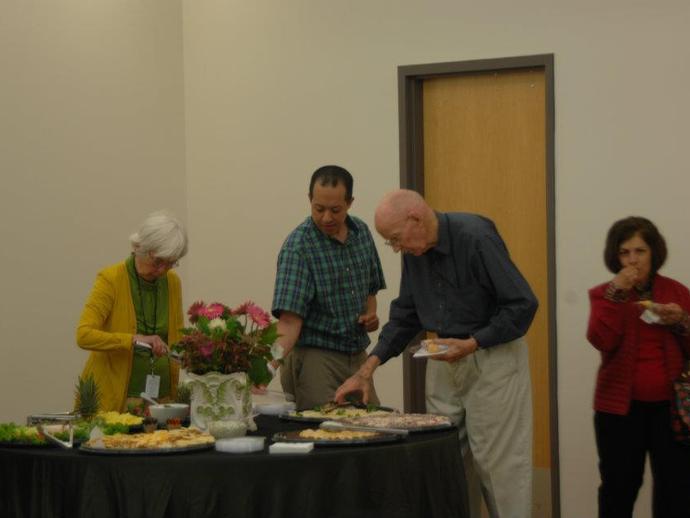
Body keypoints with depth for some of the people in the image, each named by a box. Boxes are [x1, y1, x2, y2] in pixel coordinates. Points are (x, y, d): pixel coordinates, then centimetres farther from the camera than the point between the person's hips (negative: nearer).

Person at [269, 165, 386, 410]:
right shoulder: (299, 245, -15)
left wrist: (370, 314, 0)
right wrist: (272, 363, -35)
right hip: (314, 356, -6)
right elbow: (290, 318, -22)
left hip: (357, 354, 6)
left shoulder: (361, 232, 5)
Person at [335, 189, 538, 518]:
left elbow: (523, 305, -18)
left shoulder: (476, 237, -20)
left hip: (492, 356, -7)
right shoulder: (415, 251, 2)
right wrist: (367, 368, 3)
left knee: (497, 462, -4)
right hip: (445, 359, 7)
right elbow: (405, 315, 11)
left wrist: (471, 344, -21)